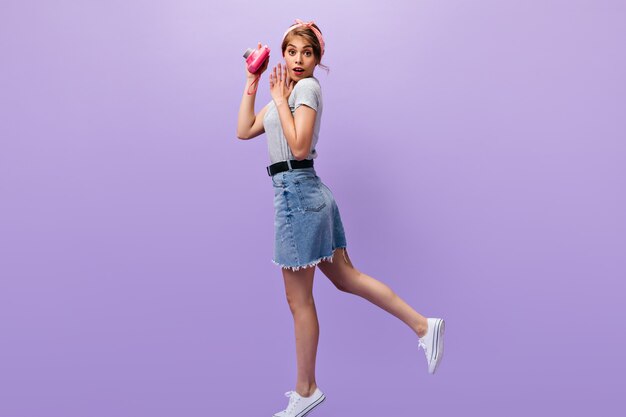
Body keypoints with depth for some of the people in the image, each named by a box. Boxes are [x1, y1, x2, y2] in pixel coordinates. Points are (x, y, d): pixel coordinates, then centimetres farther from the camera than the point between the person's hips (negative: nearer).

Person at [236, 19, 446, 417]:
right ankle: (422, 325, 16)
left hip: (297, 193, -10)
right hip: (306, 194, 10)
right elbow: (244, 131, 19)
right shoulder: (287, 91, 19)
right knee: (346, 277, 13)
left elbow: (299, 146, -20)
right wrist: (251, 82, 17)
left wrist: (279, 98, -12)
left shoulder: (307, 87, -8)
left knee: (299, 299, 1)